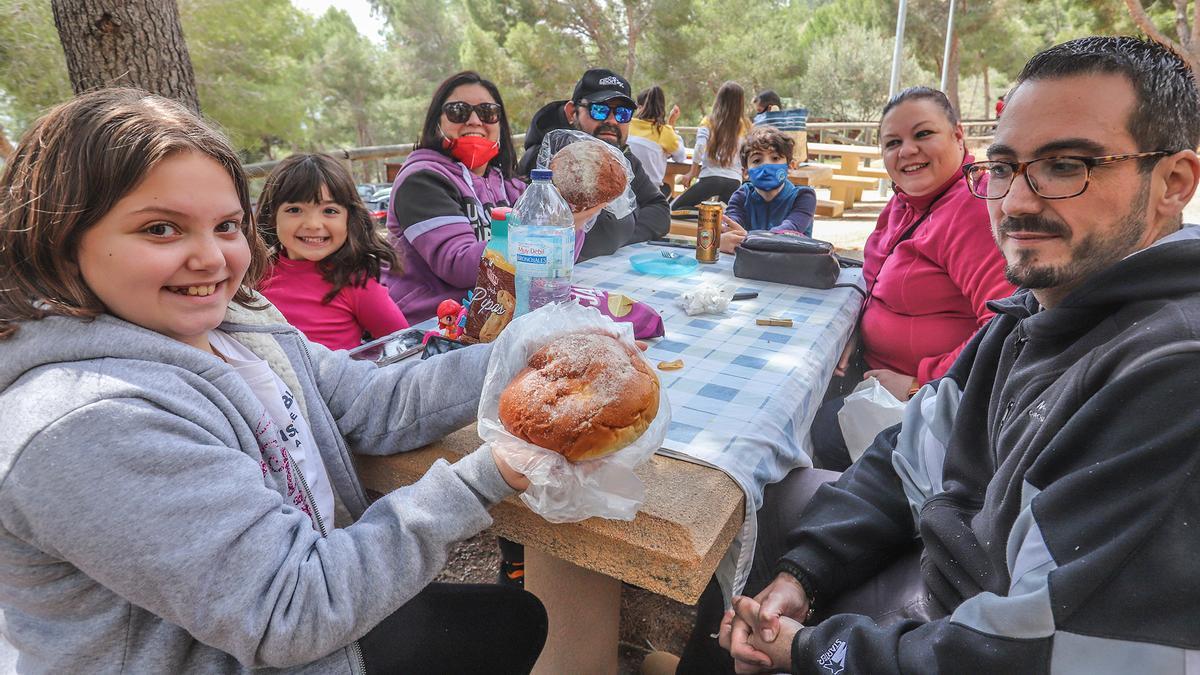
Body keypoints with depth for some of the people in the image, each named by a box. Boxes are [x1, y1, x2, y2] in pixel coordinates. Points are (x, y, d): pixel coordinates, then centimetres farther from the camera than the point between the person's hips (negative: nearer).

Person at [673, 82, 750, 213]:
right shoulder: (744, 126, 7)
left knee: (675, 210, 10)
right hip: (734, 181, 2)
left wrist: (692, 172, -3)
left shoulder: (708, 122, 4)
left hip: (711, 177, -2)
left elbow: (700, 146, -10)